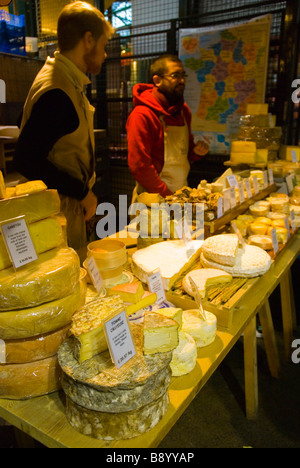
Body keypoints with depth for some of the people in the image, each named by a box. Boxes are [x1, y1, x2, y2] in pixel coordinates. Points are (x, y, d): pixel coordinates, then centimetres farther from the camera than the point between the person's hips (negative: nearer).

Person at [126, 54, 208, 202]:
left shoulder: (184, 110, 10)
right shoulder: (142, 115, -14)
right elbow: (138, 166, -19)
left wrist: (195, 152, 0)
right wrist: (168, 195, -16)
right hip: (153, 199, -7)